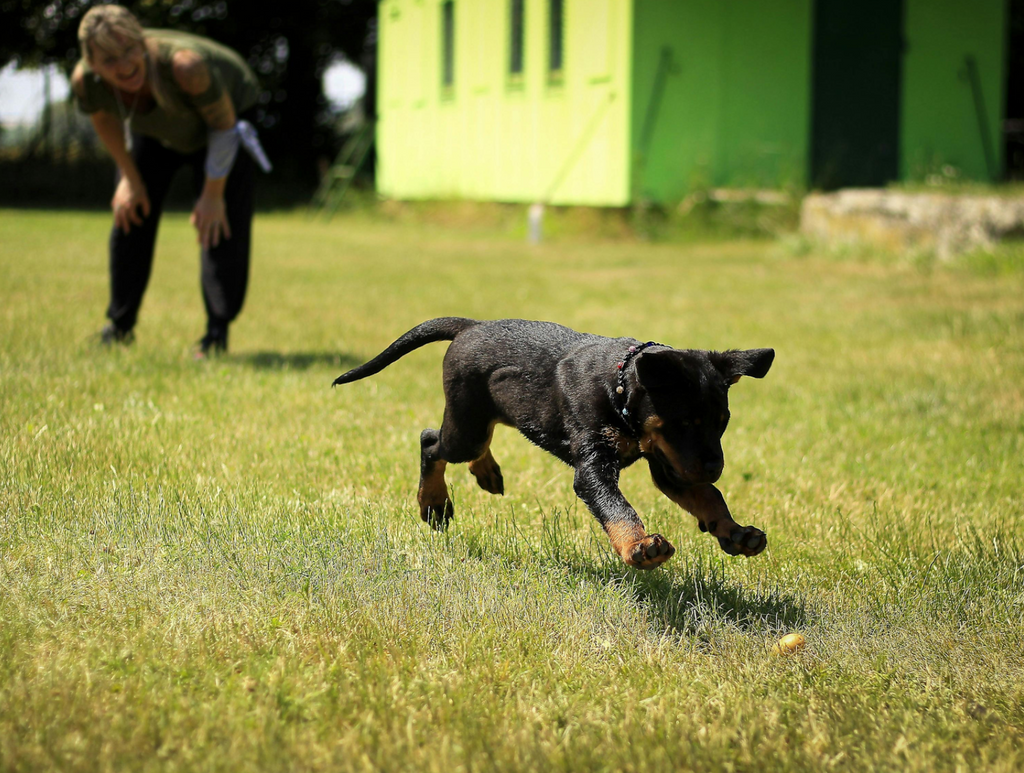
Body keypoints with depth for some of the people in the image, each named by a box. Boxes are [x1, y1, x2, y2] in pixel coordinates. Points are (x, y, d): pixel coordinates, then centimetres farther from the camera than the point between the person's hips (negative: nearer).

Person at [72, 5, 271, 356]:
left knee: (220, 224, -15)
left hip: (226, 105, -4)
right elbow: (105, 121, -6)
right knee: (129, 214, 4)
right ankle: (119, 326, 19)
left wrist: (214, 193, -18)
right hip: (153, 128, 4)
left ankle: (218, 333, -7)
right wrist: (130, 178, 1)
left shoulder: (184, 65, -46)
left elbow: (224, 124, -27)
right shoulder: (85, 80, -33)